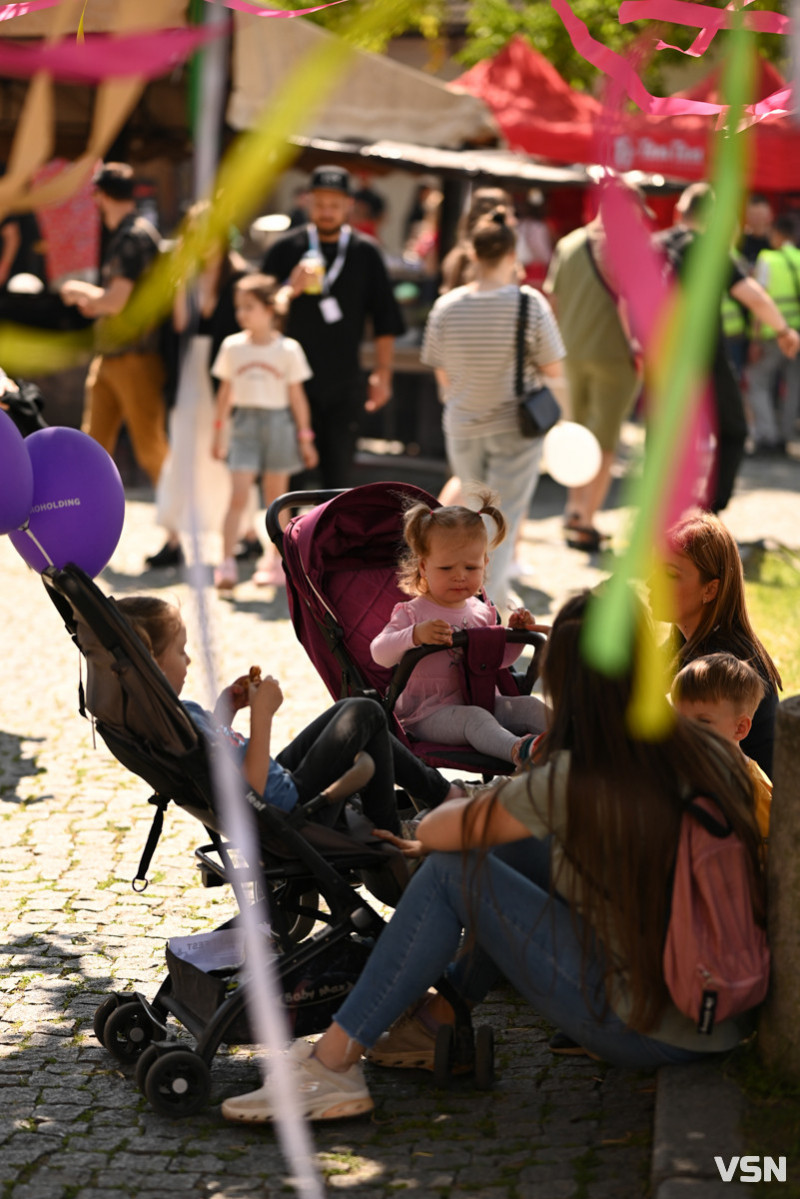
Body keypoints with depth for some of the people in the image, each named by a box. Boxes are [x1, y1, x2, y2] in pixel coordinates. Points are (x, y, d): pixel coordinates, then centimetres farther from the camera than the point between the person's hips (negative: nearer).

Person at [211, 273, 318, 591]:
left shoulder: (288, 349, -3)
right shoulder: (232, 346, 3)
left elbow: (296, 396, 2)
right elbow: (225, 392, 10)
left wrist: (305, 437, 3)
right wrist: (219, 431, 11)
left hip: (278, 423, -1)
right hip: (244, 424, 1)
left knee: (275, 497, 7)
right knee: (238, 495, -9)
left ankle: (275, 562, 20)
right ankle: (226, 563, -11)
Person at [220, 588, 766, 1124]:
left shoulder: (575, 783, -19)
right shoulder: (713, 752, -2)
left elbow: (434, 831, -9)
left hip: (646, 1035, -7)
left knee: (450, 873, -3)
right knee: (533, 846, 18)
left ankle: (332, 1064, 1)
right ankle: (438, 1020, 29)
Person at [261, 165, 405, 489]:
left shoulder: (365, 253, 5)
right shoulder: (285, 250, 2)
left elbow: (385, 322, 7)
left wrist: (383, 373, 1)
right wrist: (291, 289, -17)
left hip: (343, 386, 1)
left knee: (339, 472, 3)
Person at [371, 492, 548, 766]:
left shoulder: (480, 612, 12)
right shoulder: (414, 613, -7)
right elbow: (380, 653, -22)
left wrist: (515, 633, 5)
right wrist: (415, 635, -40)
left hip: (476, 701, 7)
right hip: (426, 715, -7)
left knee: (530, 706, -9)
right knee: (473, 718, -35)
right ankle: (516, 750, -59)